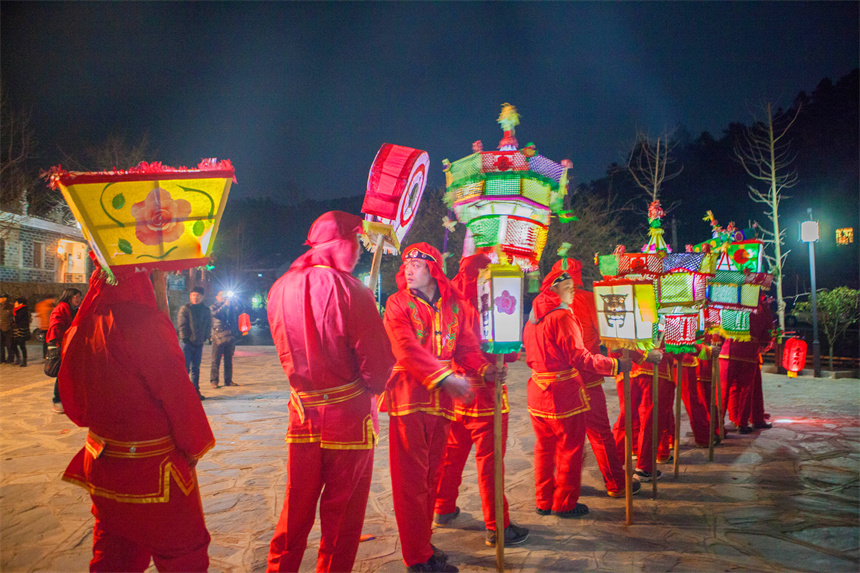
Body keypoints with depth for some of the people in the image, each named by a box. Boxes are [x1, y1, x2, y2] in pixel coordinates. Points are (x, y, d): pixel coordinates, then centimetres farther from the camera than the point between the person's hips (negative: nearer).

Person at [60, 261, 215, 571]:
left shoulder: (83, 327, 2)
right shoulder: (146, 324, -22)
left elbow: (73, 401, 11)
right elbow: (179, 396, -19)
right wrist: (194, 446, -6)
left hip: (101, 462, 8)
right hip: (152, 472, -8)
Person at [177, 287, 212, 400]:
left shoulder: (206, 310, 9)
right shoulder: (185, 309, -2)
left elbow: (209, 325, 15)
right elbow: (182, 325, -6)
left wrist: (205, 337, 7)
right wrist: (185, 338, -12)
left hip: (199, 343, 4)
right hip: (187, 342, -4)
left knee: (196, 368, 10)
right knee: (185, 367, -7)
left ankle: (195, 391, 16)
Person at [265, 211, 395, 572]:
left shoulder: (279, 289, 0)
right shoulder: (349, 289, -16)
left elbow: (288, 352, 9)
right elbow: (379, 365, -15)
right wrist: (369, 387, 4)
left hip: (302, 416, 5)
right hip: (349, 417, -5)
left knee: (296, 511, 18)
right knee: (342, 516, 10)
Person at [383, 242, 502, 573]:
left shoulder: (453, 305, 10)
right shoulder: (398, 303, -3)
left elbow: (466, 346, 6)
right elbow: (407, 349, -16)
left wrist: (484, 369, -14)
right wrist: (446, 377, -25)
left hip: (442, 399, 5)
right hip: (409, 397, -5)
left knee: (431, 474, 14)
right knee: (412, 477, 0)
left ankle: (422, 543, 29)